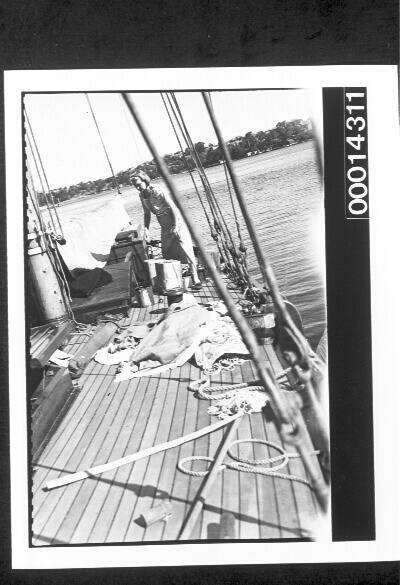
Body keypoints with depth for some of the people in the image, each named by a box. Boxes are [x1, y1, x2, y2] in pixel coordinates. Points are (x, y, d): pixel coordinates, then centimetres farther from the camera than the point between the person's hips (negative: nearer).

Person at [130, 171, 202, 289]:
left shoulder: (156, 191, -19)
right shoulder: (141, 196, 4)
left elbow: (172, 207, -20)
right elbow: (147, 214, 16)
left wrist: (176, 225, -23)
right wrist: (146, 229, 6)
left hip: (176, 223, -8)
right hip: (165, 227, 8)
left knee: (185, 249, -13)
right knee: (166, 253, 7)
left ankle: (195, 279, -14)